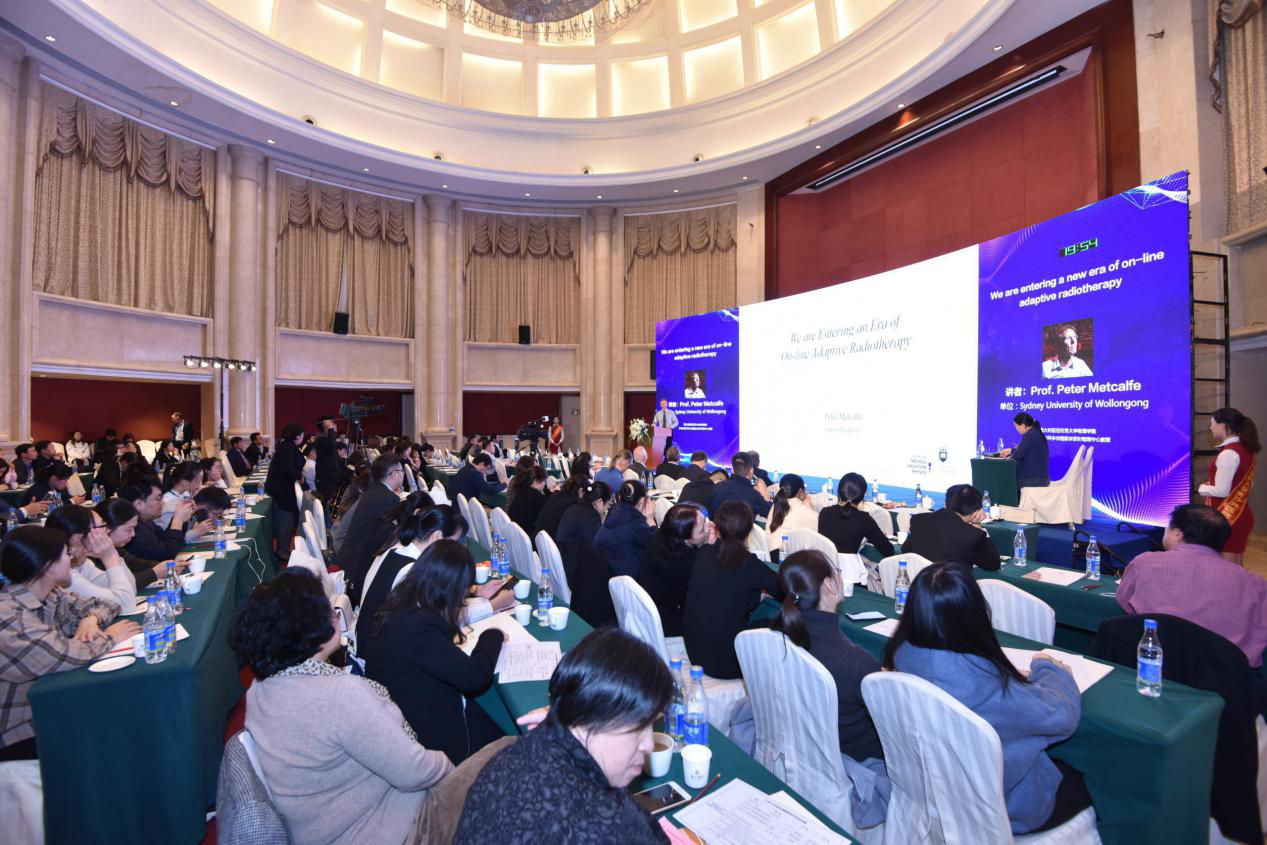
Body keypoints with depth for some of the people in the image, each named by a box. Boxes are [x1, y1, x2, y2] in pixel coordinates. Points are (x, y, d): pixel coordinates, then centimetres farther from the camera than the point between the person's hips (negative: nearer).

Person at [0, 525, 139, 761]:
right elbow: (64, 657, -31)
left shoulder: (51, 595, 0)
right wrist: (108, 638, -14)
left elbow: (100, 605, 11)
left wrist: (91, 618, -10)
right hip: (23, 737, -7)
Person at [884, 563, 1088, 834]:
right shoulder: (986, 683, -38)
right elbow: (1063, 715, -18)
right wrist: (1047, 667, 0)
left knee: (1062, 759, 27)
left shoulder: (901, 656, -23)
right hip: (1004, 806, -5)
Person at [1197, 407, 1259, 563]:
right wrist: (1209, 485, 12)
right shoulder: (1247, 450, 8)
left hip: (1227, 518, -9)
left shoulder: (1228, 453, -20)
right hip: (1241, 515, 9)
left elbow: (1221, 491, -20)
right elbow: (1247, 484, 18)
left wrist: (1199, 488, -2)